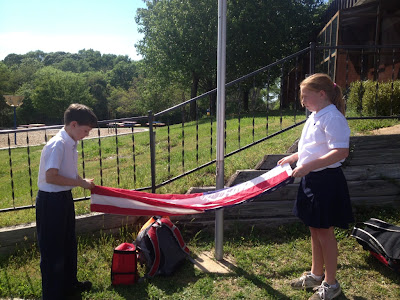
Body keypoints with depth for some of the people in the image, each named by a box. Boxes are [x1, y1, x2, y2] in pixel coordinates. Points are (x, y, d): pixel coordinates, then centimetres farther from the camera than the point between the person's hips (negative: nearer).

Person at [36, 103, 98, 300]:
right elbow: (51, 177, -26)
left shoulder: (71, 144, 6)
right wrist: (80, 183, -19)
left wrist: (84, 182, 3)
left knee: (68, 244, 22)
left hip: (64, 198, 10)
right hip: (51, 200, -10)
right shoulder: (58, 144, -22)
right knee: (52, 250, 5)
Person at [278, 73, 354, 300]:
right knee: (315, 229, 18)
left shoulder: (332, 118, -17)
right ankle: (316, 275, 35)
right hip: (312, 180, 9)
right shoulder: (315, 117, 12)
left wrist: (308, 166, -29)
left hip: (326, 181, -9)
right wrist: (294, 158, 17)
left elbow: (341, 152, -27)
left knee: (325, 231, 3)